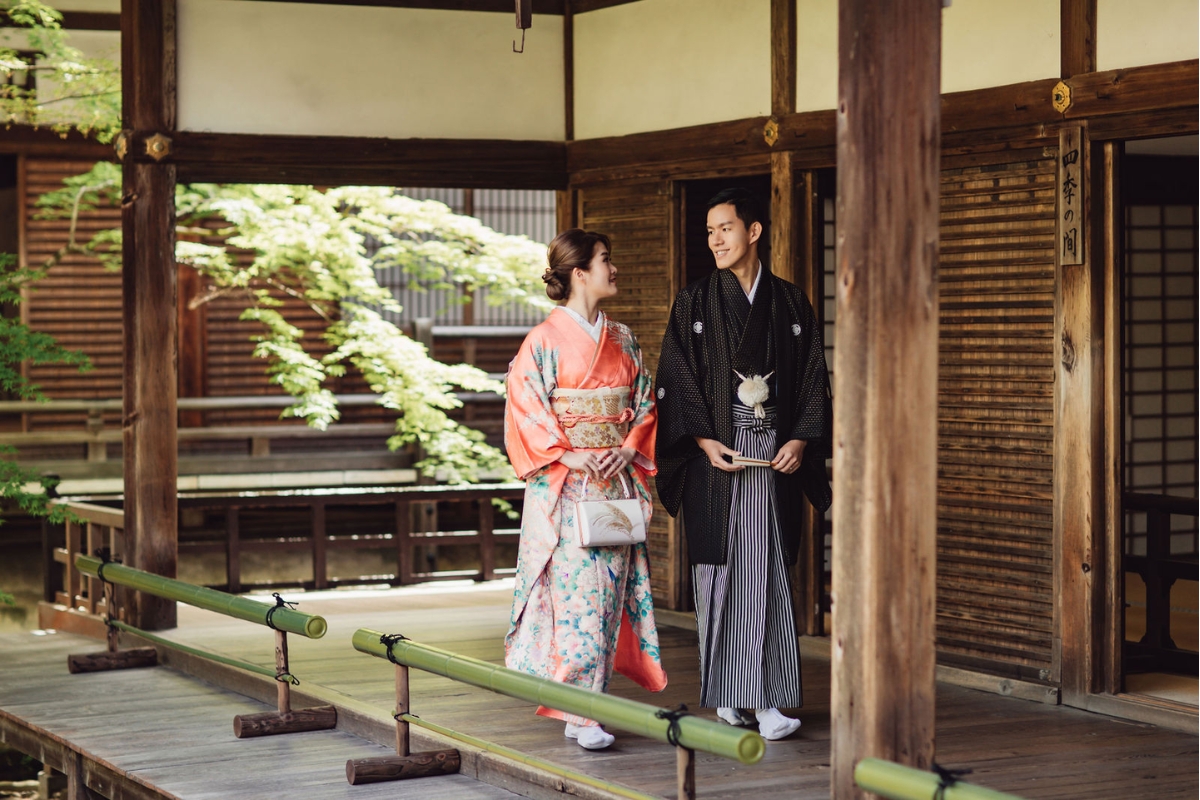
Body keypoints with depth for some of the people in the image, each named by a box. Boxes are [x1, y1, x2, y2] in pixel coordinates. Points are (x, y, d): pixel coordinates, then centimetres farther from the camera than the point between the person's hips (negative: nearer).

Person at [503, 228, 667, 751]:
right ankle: (579, 714, -9)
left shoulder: (621, 340, 12)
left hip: (616, 479, 6)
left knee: (607, 590, 5)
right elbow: (526, 409, -9)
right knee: (575, 593, -10)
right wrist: (568, 456, -17)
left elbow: (644, 404, 15)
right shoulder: (545, 340, -5)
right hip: (564, 488, -6)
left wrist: (628, 449, -2)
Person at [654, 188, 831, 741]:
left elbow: (813, 378, 8)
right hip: (716, 456, 0)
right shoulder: (694, 304, 5)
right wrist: (703, 441, -11)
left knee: (770, 571, -4)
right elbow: (676, 379, 1)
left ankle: (768, 699, -5)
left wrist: (801, 440, -6)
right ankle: (726, 695, 9)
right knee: (719, 567, 0)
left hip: (776, 456, 1)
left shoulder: (791, 305, 9)